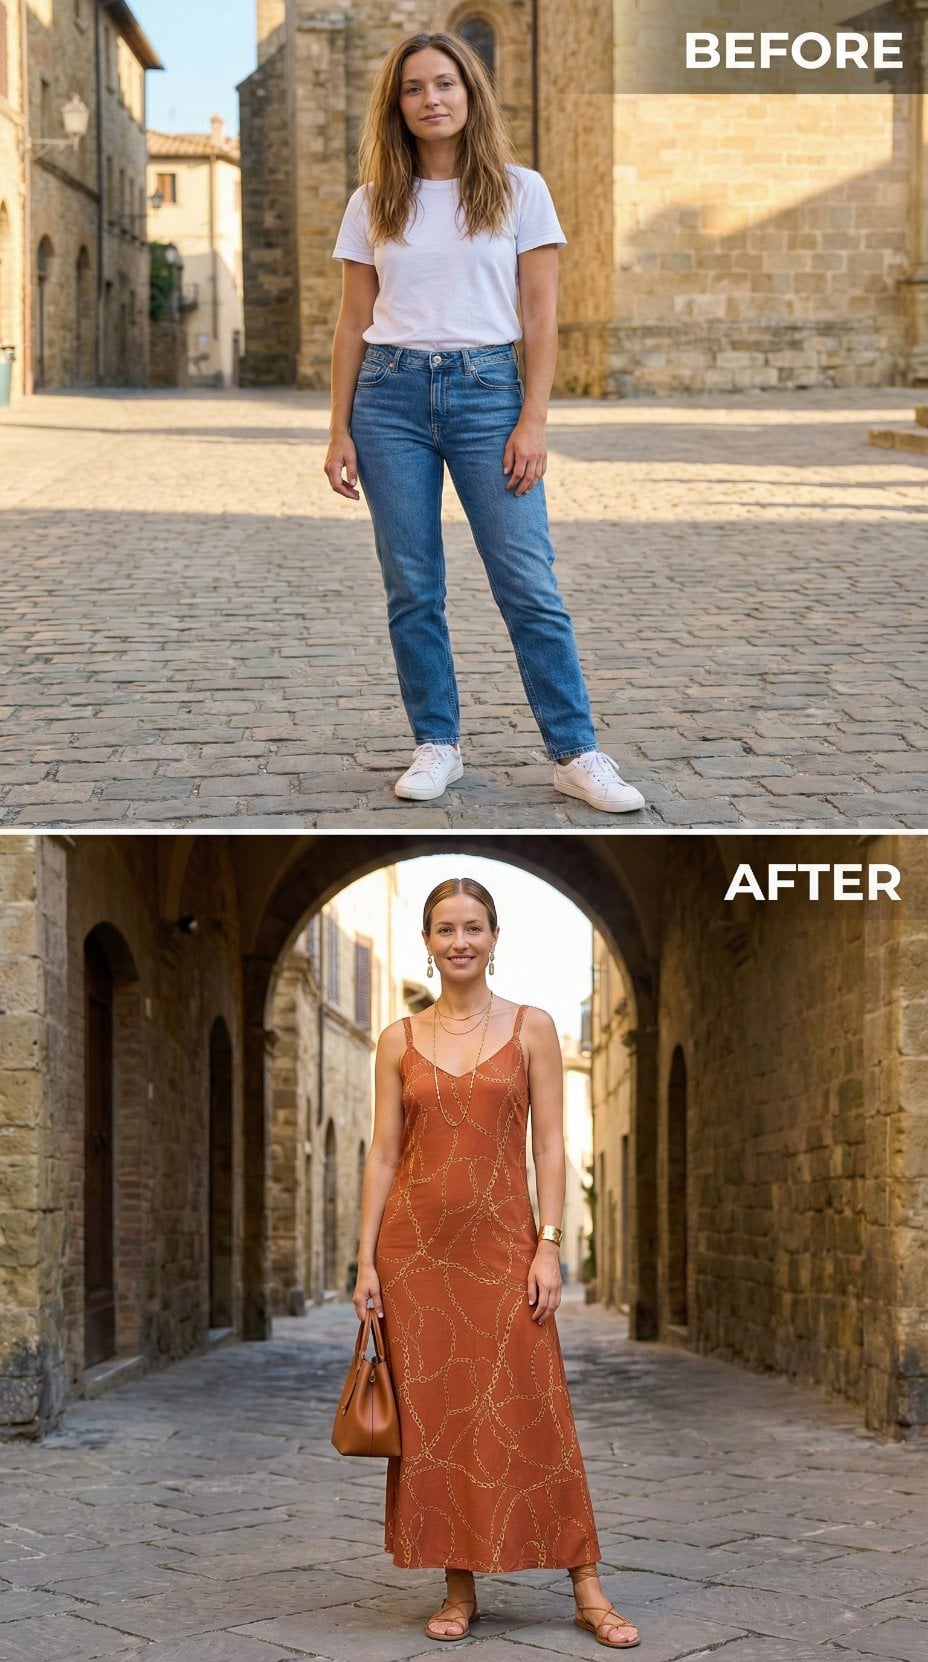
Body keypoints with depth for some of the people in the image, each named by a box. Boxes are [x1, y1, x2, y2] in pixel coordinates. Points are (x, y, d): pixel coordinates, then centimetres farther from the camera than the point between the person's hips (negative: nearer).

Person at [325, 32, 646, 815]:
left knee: (530, 583, -5)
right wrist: (341, 432, 4)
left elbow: (540, 316, 0)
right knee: (412, 588, 3)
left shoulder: (520, 191, 3)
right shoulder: (373, 204, 8)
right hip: (392, 395, 2)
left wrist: (533, 421, -8)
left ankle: (576, 753, 0)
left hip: (487, 390, -2)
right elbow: (354, 323, 10)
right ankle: (437, 745, 13)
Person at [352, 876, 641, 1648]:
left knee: (529, 1413, -2)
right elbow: (384, 1153, 6)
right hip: (416, 1245, 2)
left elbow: (549, 1145, 0)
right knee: (433, 1417, 4)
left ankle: (588, 1589, 5)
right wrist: (366, 1259, 0)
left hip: (503, 1244, -2)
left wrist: (549, 1246, -8)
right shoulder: (400, 1041, 6)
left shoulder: (531, 1028, 2)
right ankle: (459, 1590, 14)